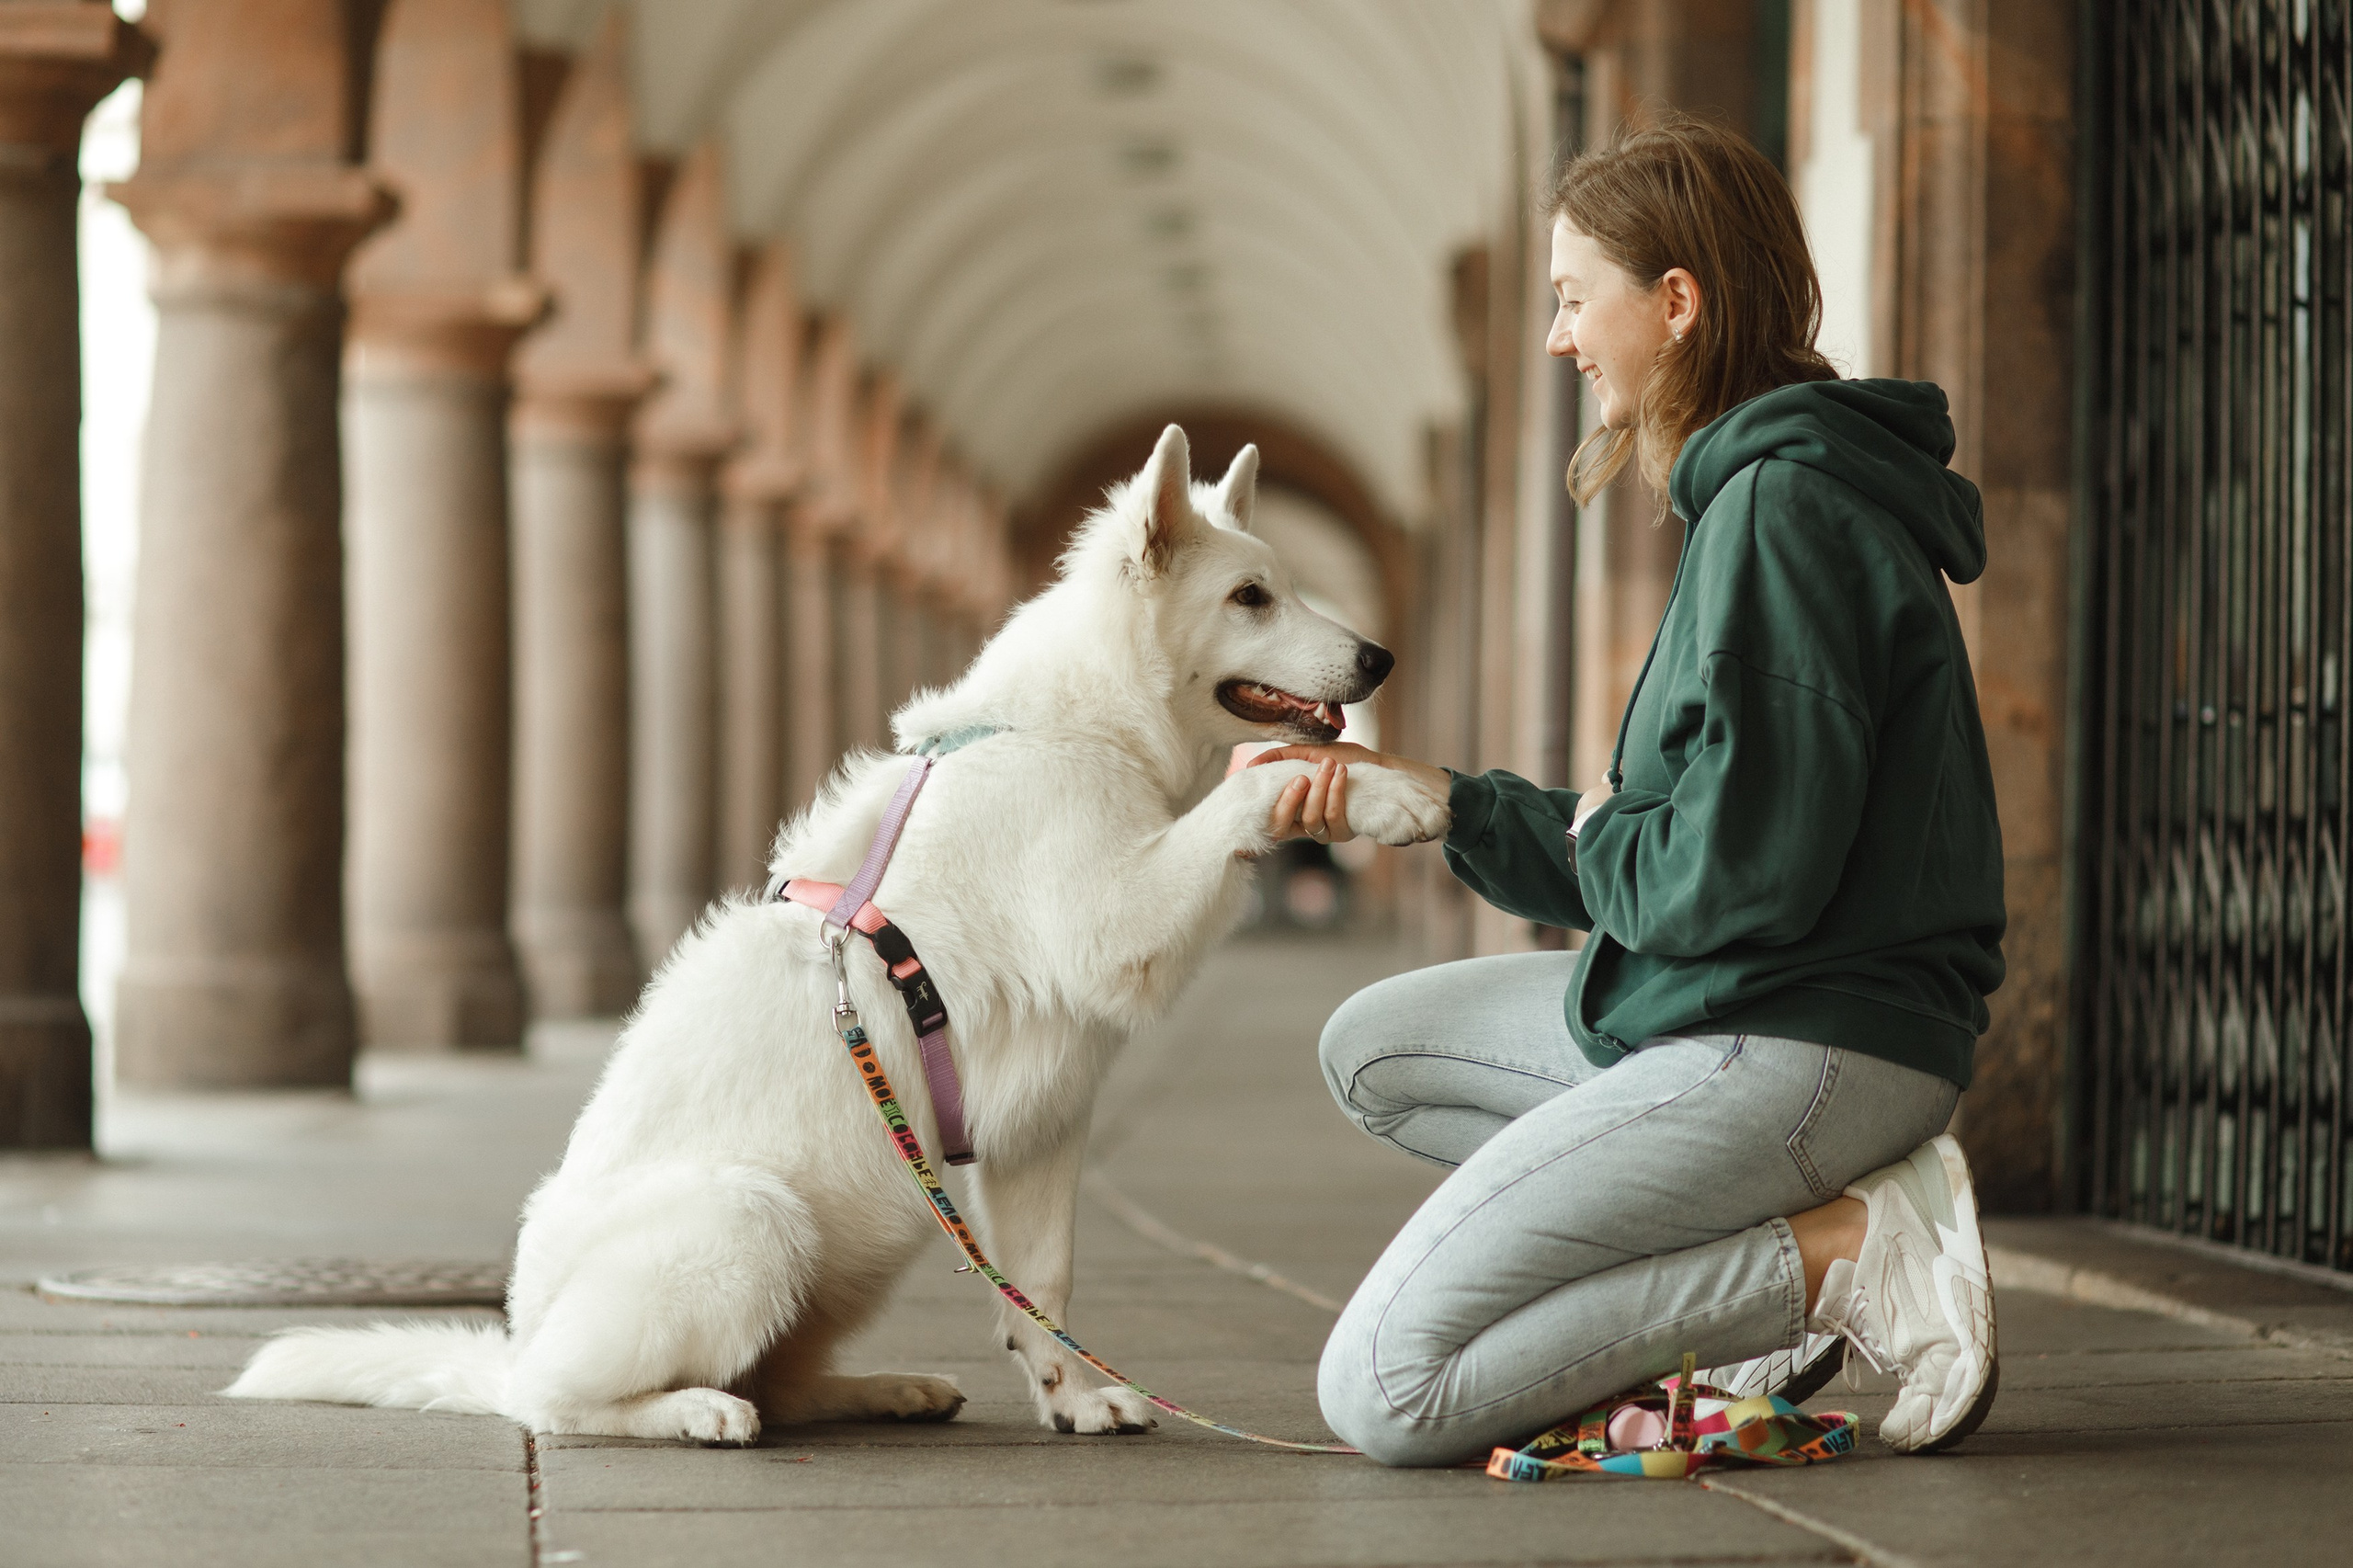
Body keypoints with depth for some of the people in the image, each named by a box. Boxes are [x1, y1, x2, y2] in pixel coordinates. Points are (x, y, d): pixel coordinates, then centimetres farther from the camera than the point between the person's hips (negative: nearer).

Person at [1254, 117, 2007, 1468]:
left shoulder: (1786, 507, -17)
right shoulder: (1757, 489, 16)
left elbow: (1738, 876, -23)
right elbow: (1633, 851, 18)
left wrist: (1597, 845, -2)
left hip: (1806, 1046, -10)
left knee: (1383, 1391, -12)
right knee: (1375, 1049, 22)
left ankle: (1851, 1256, -10)